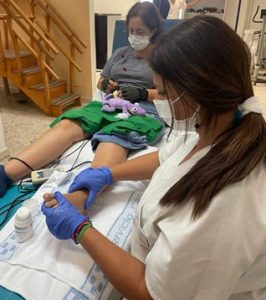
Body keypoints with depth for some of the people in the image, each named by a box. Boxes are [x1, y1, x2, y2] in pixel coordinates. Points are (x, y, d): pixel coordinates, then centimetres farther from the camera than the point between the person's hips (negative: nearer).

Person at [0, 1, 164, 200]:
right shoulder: (121, 53, 26)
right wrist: (106, 85, 5)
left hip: (145, 110, -4)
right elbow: (100, 82, 29)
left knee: (114, 137, -40)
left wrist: (142, 93, -12)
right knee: (67, 125, -27)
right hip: (109, 105, 5)